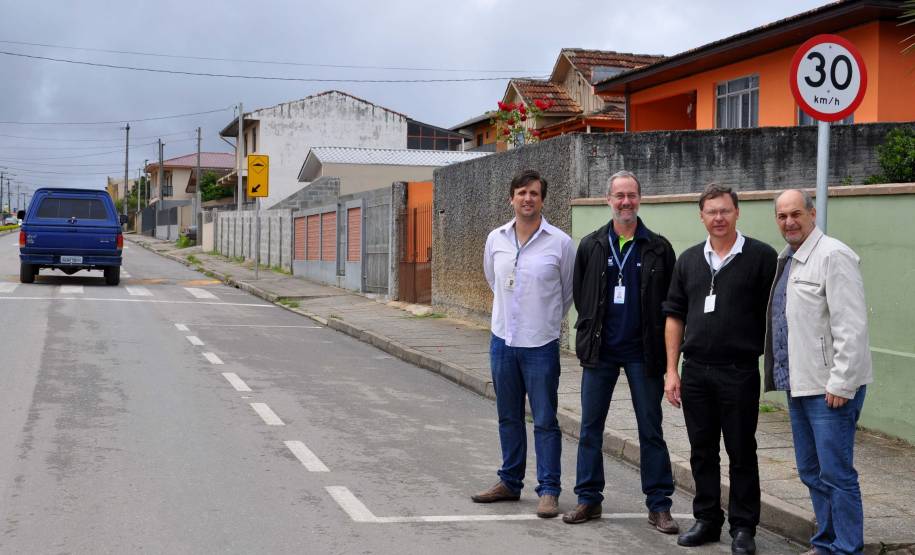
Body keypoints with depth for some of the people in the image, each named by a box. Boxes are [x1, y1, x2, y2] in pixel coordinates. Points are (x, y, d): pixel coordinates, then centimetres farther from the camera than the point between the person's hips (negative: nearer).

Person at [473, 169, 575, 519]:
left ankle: (549, 490, 6)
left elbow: (569, 292, 5)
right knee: (508, 417, 14)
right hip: (503, 340, 4)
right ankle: (510, 482, 26)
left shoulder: (560, 243, -7)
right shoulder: (496, 239, 3)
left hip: (540, 344, -4)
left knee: (545, 420, -1)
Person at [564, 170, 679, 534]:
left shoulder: (658, 248, 0)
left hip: (643, 352, -2)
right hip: (600, 352, 2)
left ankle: (659, 505, 11)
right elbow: (579, 295, 11)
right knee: (591, 427, 6)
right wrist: (591, 333, 6)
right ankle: (589, 499, 17)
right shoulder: (591, 246, 5)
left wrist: (658, 342, -2)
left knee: (651, 430, 4)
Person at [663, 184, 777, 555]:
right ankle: (707, 520, 25)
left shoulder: (761, 257, -4)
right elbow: (674, 315, 11)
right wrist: (671, 370, 7)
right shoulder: (689, 260, 9)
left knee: (741, 454, 4)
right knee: (702, 451, 12)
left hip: (739, 372, -4)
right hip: (695, 372, 4)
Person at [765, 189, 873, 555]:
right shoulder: (786, 260, 14)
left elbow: (851, 326, -18)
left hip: (830, 386, -9)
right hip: (799, 383, 9)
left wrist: (841, 384, -20)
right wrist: (784, 374, 14)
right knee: (811, 472, 16)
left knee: (836, 473, -4)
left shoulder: (832, 256, -13)